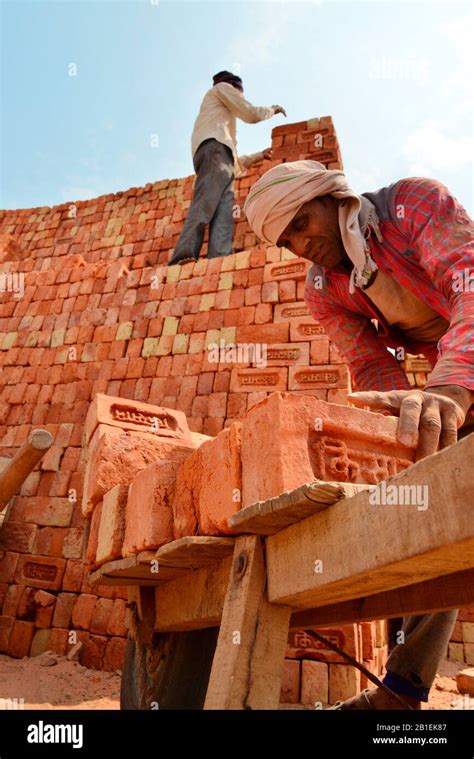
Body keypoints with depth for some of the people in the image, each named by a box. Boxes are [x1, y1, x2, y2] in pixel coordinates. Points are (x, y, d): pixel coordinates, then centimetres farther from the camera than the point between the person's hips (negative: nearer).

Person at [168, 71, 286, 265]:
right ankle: (184, 257, -50)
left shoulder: (221, 113, 46)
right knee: (205, 205, -31)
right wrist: (272, 109, 32)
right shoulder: (222, 87, 25)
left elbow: (234, 160, 40)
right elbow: (250, 113, 13)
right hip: (214, 147, -8)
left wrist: (260, 155, 48)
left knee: (223, 218, -16)